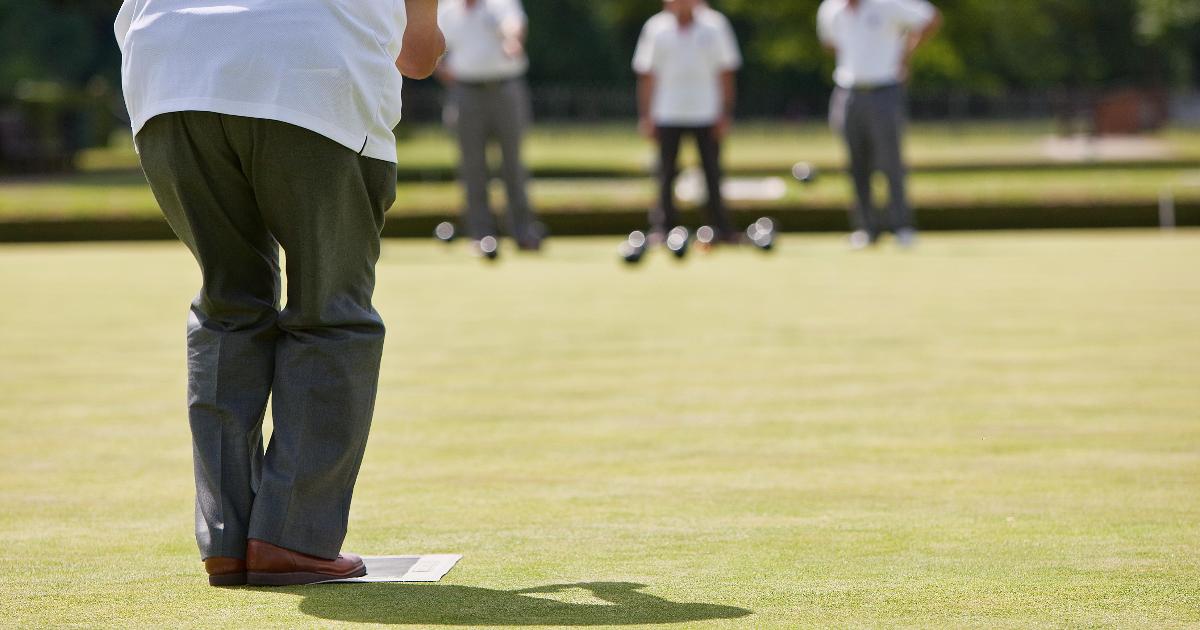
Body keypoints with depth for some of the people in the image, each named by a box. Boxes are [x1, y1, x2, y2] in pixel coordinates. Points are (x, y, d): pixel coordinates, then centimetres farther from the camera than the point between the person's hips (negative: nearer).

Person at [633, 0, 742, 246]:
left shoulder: (714, 26, 2)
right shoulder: (656, 29, 3)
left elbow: (726, 72, 5)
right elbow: (647, 75, 6)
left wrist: (725, 113, 0)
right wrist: (645, 115, 1)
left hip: (706, 113, 0)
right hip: (668, 114, 0)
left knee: (712, 172, 0)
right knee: (667, 173, 0)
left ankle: (721, 226, 6)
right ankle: (664, 227, 6)